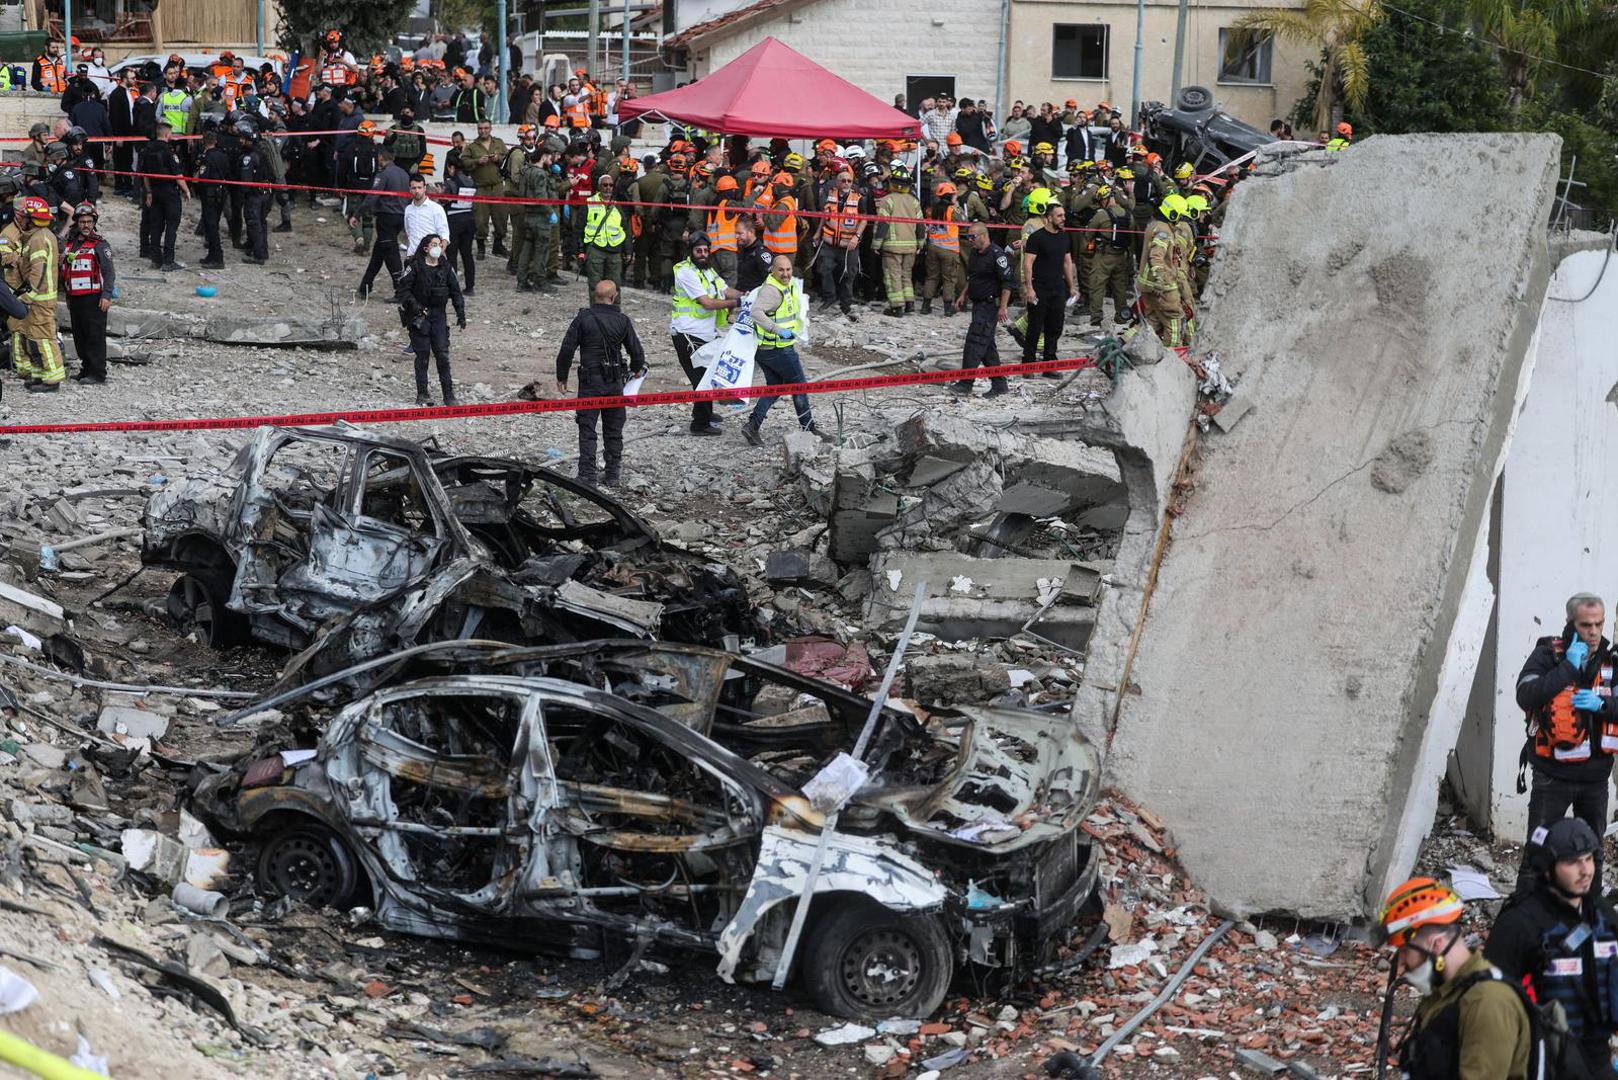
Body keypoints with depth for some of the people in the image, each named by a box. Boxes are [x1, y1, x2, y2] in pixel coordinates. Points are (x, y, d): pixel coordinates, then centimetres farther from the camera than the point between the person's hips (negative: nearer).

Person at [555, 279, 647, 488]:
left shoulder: (583, 318, -7)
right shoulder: (623, 321, -1)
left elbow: (567, 349, -7)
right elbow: (636, 352, 3)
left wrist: (561, 377, 4)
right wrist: (636, 369, 25)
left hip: (590, 382, -2)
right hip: (615, 384, 2)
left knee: (587, 430, 1)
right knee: (613, 431, 12)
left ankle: (587, 476, -4)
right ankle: (612, 476, 16)